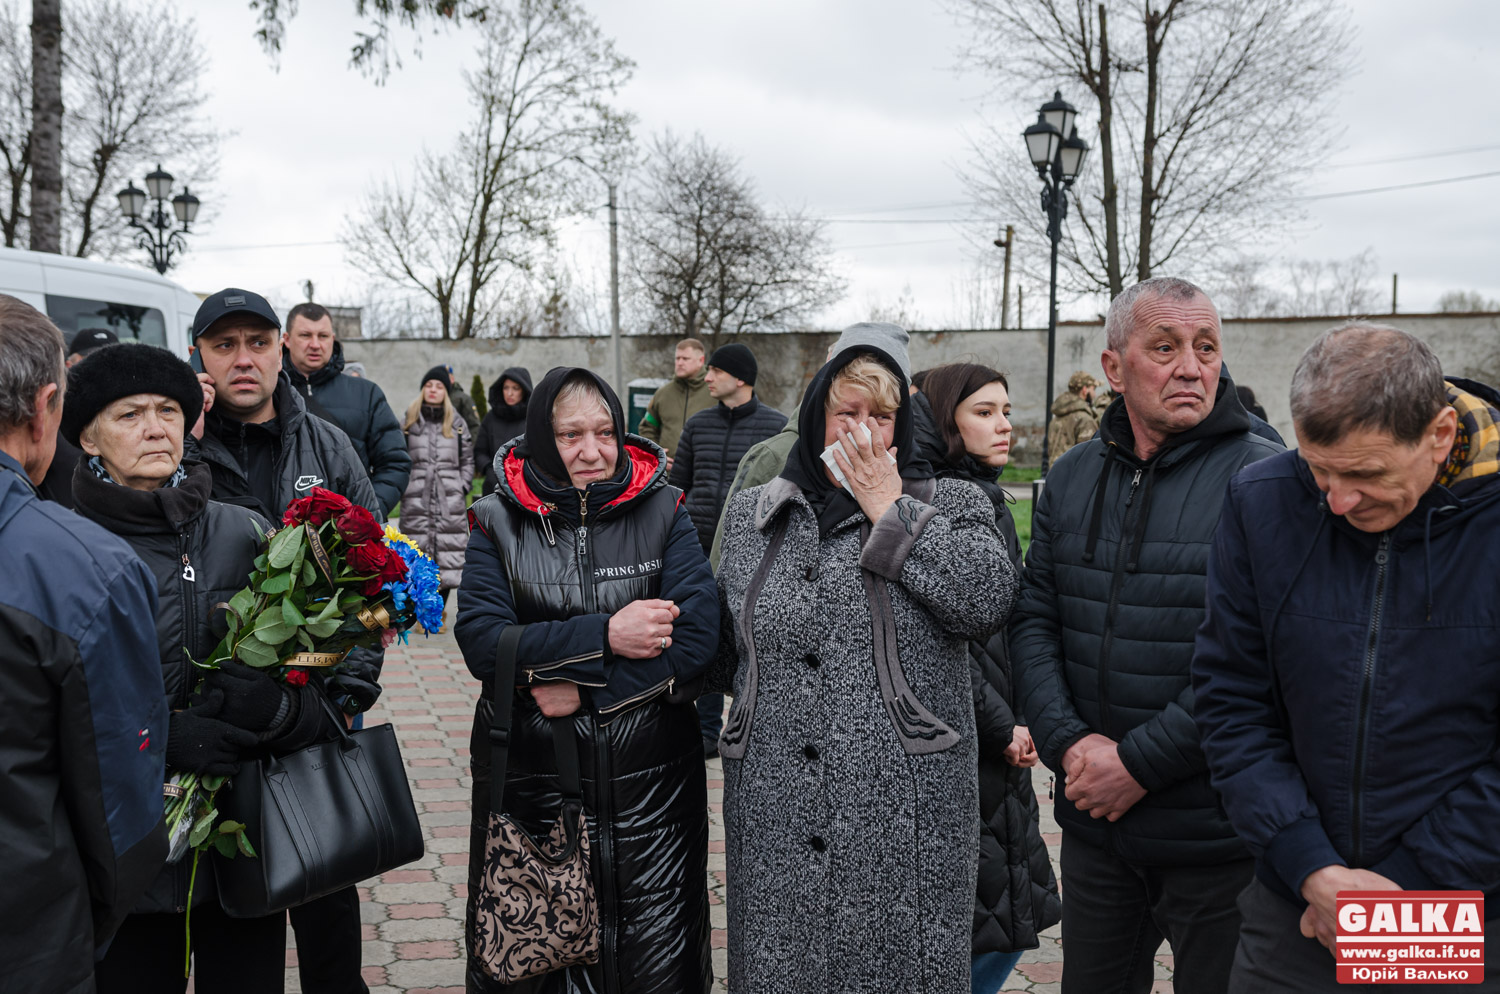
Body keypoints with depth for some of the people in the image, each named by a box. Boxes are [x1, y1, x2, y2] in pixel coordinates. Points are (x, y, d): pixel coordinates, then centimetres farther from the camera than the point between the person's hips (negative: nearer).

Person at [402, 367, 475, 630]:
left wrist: (462, 488, 2)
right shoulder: (408, 422, 9)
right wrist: (404, 488, 2)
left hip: (450, 500, 0)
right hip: (416, 500, 0)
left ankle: (440, 610, 7)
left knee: (448, 555, -2)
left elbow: (468, 459, 12)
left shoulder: (457, 423, 10)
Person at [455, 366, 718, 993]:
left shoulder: (661, 512, 0)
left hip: (649, 782, 0)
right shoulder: (498, 521, 1)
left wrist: (582, 688, -15)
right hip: (530, 780, 1)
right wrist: (603, 636, -18)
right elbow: (482, 644, -11)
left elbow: (697, 640, -10)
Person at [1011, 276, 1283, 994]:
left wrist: (1140, 762, -18)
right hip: (1092, 824, 5)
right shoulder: (1071, 478, 5)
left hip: (1216, 837, -5)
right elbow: (1033, 621, 4)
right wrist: (1069, 742, -10)